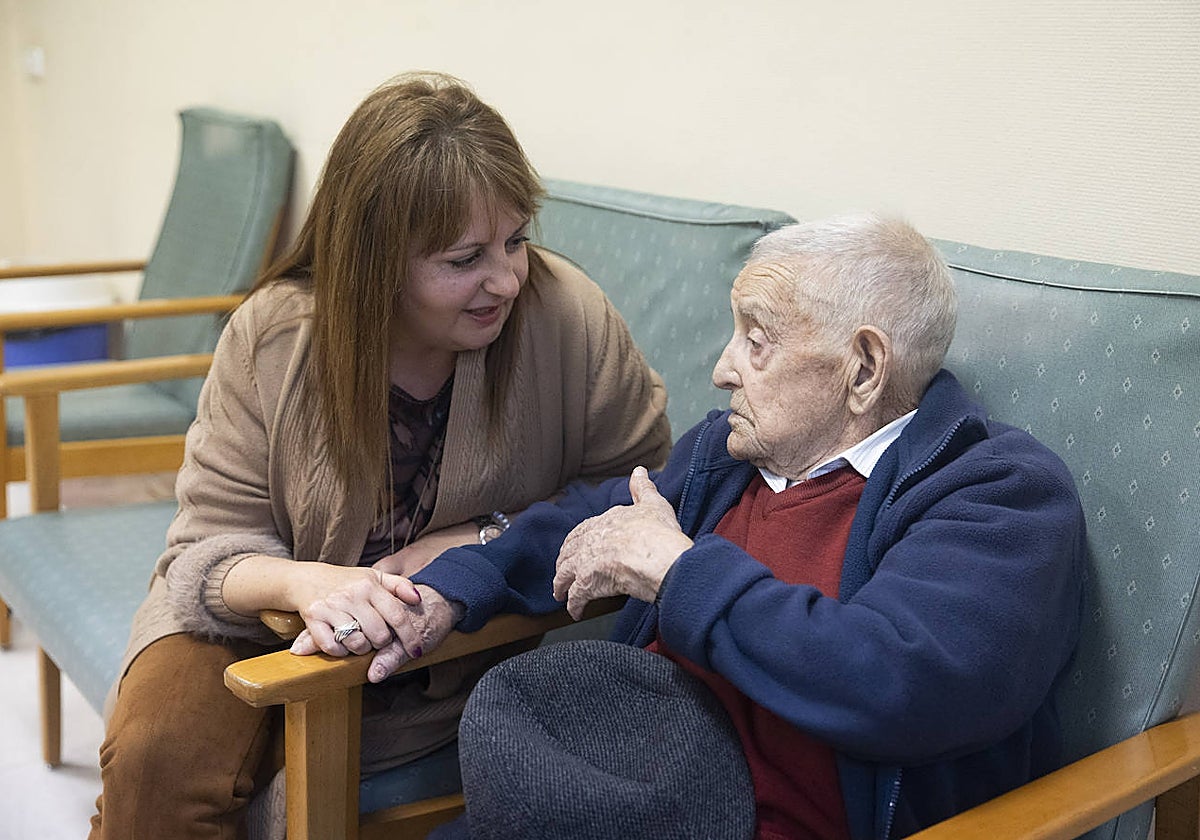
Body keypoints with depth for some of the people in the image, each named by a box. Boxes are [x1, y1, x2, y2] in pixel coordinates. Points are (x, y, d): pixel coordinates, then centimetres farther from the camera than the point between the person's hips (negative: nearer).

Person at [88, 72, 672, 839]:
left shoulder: (570, 317, -19)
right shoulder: (272, 335, -16)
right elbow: (211, 545, -13)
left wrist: (489, 540, -22)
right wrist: (304, 582, -36)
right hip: (282, 619, 1)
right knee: (156, 754, -24)